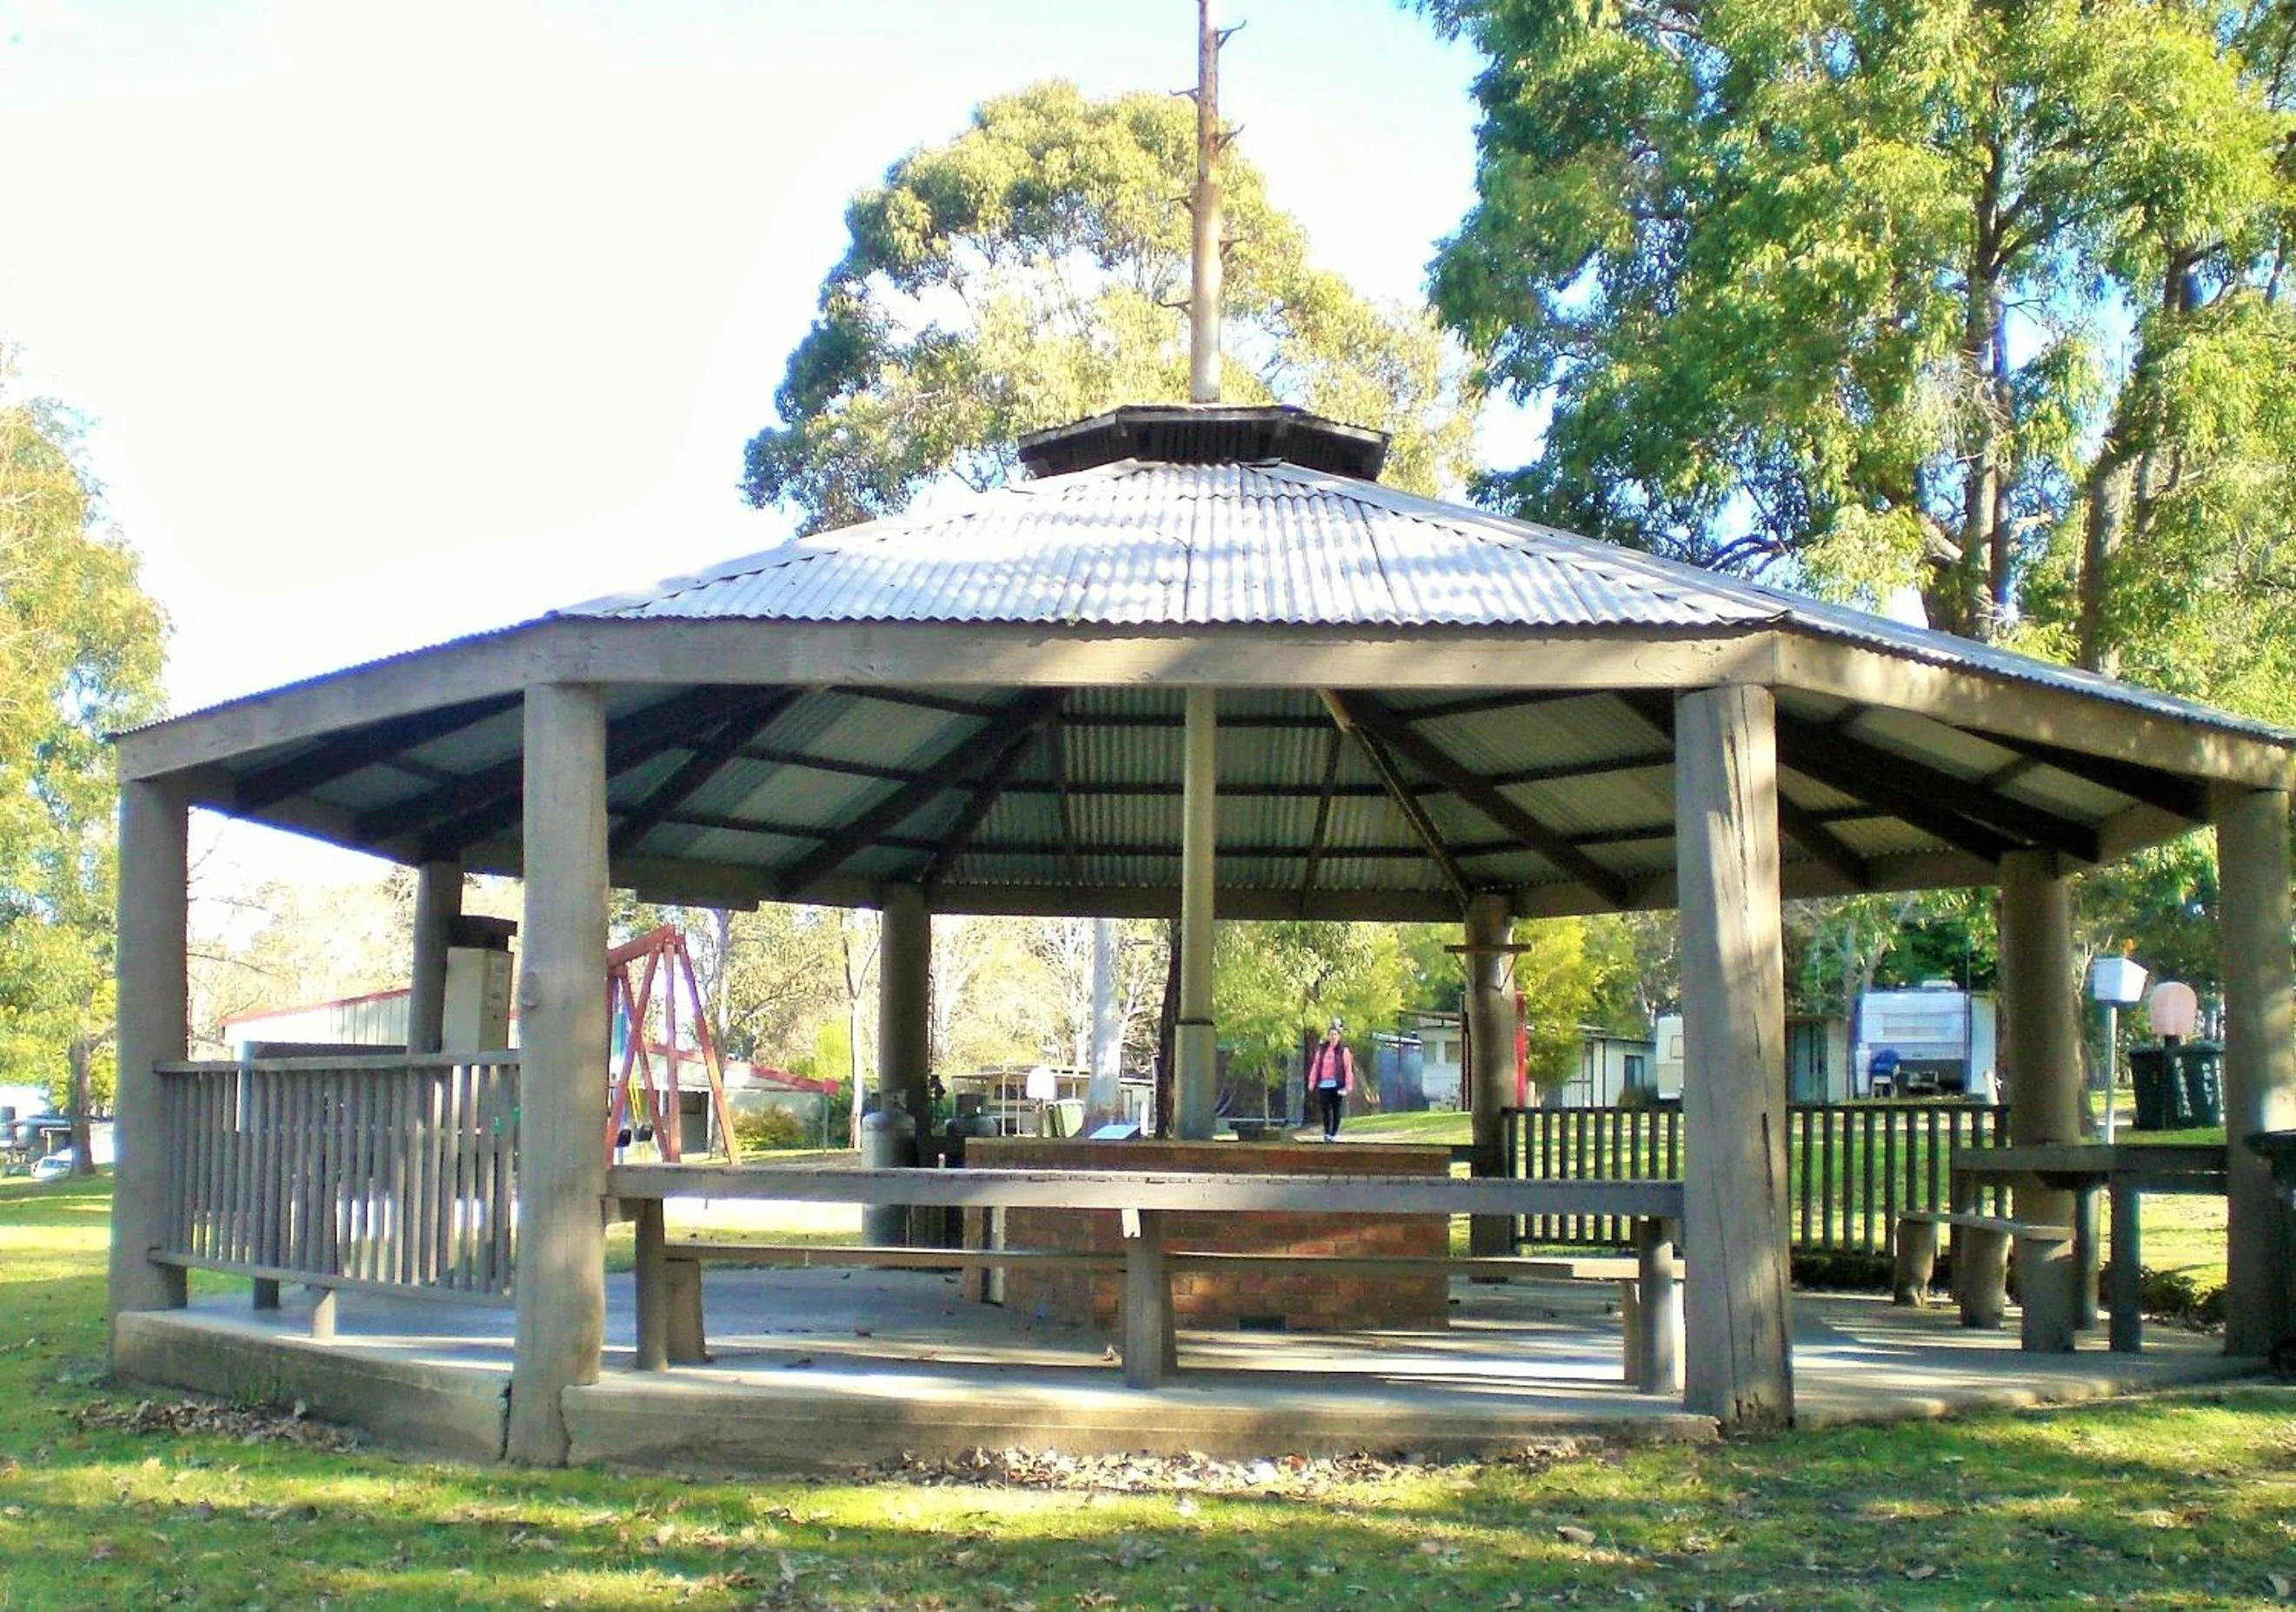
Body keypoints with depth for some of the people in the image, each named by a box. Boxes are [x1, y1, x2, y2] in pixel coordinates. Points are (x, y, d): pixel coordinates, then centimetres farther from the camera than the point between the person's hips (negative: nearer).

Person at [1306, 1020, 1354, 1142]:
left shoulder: (1343, 1050, -1)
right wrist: (1312, 1082, 5)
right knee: (1325, 1110, 1)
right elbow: (1315, 1066, 9)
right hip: (1324, 1084, 3)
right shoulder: (1321, 1050, 9)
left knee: (1336, 1110, 2)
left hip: (1337, 1085, -2)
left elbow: (1348, 1068, -4)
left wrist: (1348, 1086, -10)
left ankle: (1334, 1134, 9)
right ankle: (1326, 1133, 10)